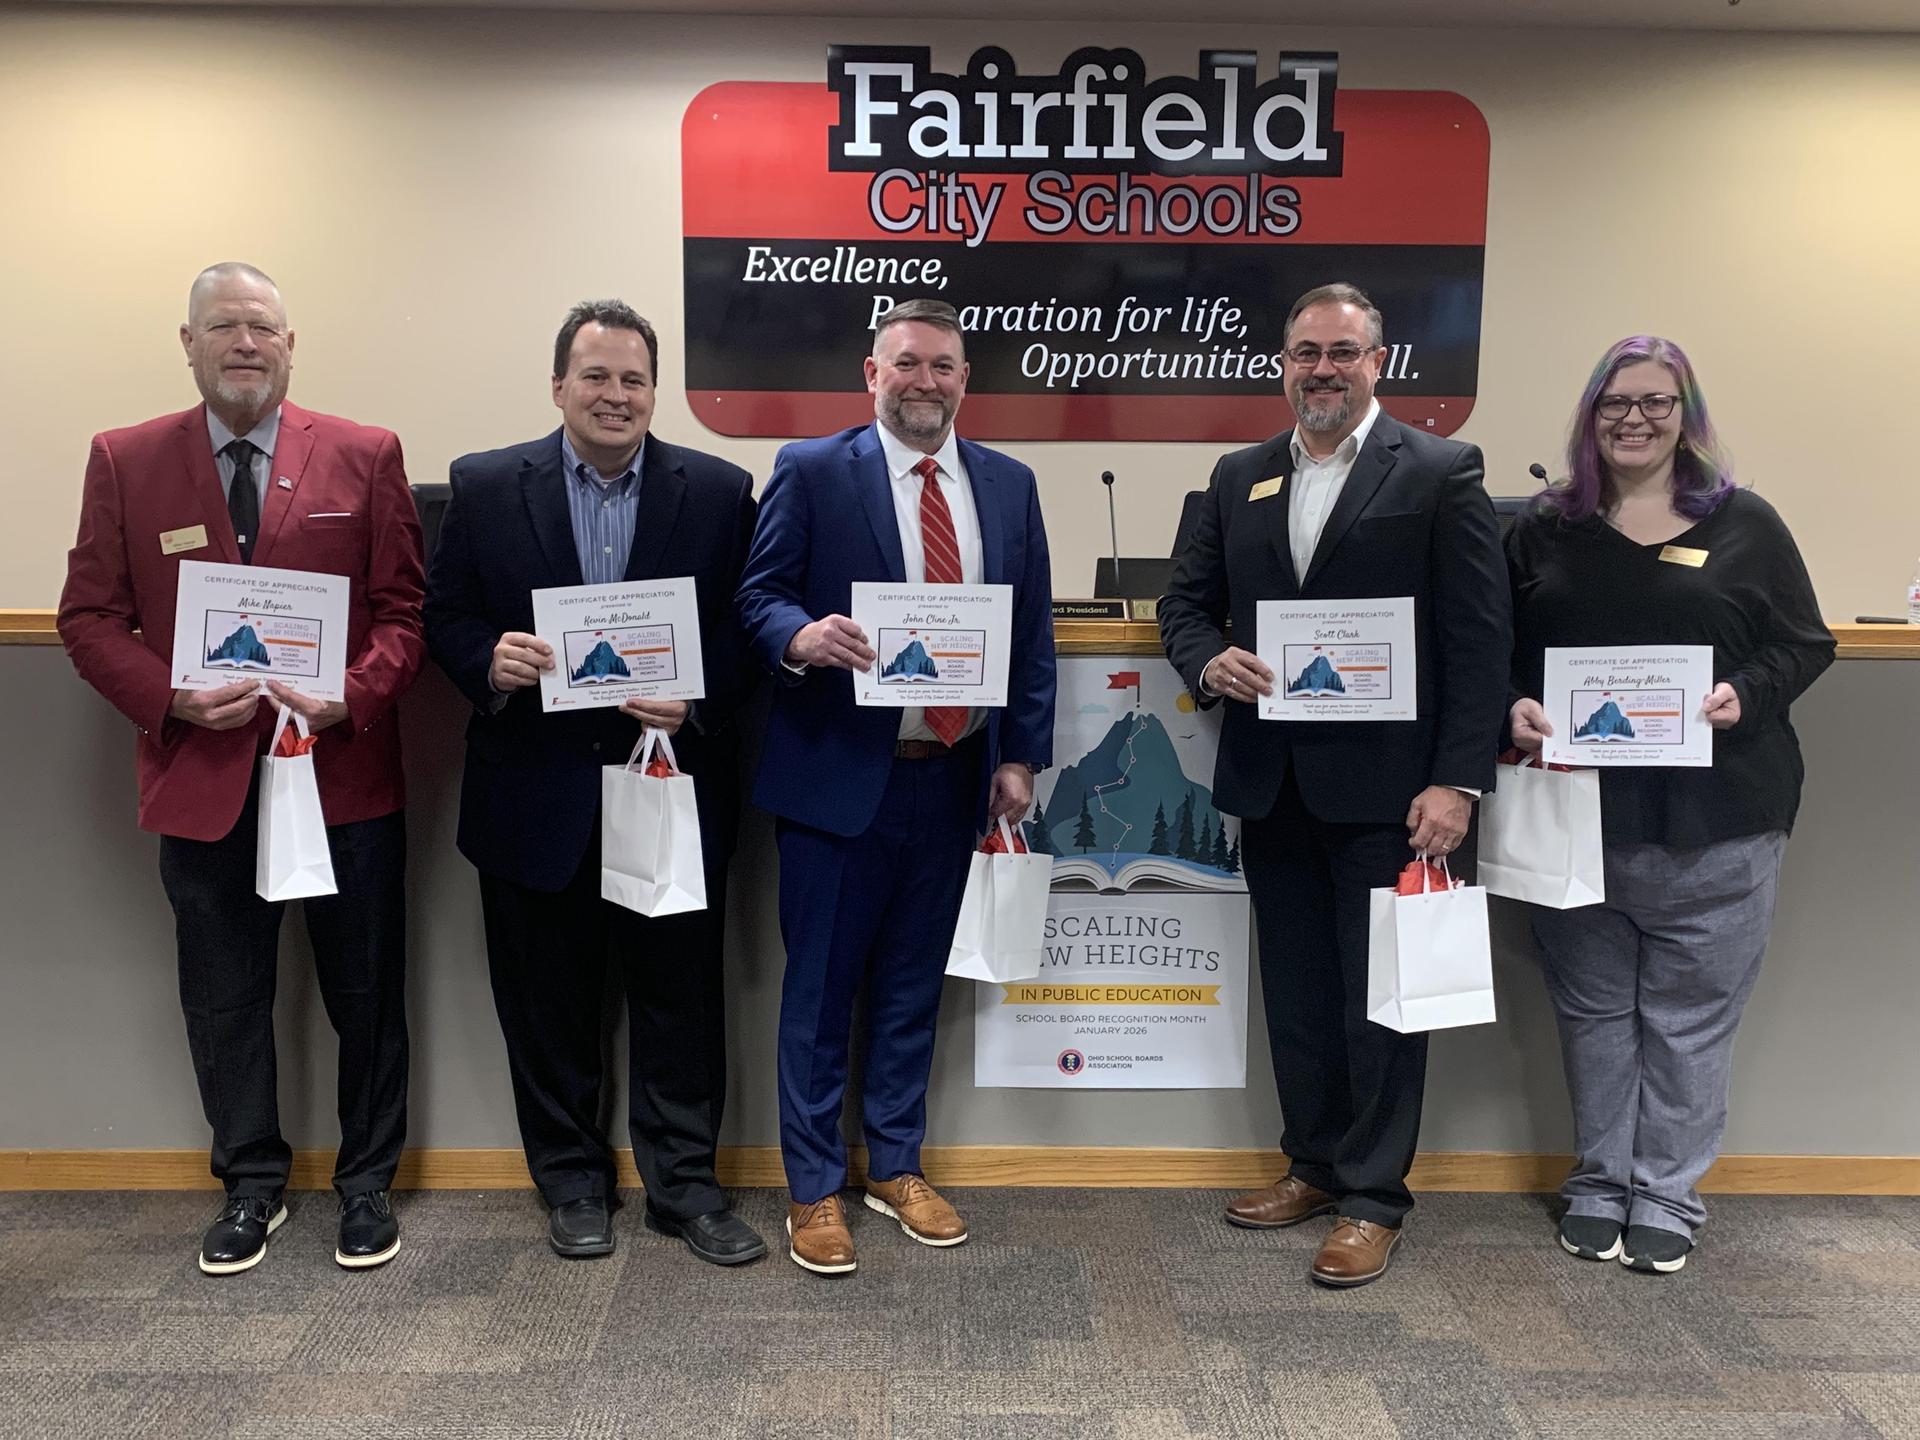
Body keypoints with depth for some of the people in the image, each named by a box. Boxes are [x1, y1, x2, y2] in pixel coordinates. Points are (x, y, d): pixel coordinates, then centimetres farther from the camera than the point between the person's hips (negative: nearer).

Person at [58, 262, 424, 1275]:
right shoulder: (124, 462, 4)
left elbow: (405, 608, -1)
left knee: (365, 993, 10)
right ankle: (252, 1185, 33)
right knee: (224, 999, 13)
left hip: (345, 769, -1)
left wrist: (355, 696, -18)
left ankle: (366, 1182, 29)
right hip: (203, 779, 1)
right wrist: (173, 699, -14)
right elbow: (90, 616, 3)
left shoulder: (364, 457, 1)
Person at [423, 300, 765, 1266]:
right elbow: (444, 615, 5)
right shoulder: (486, 487, 4)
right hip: (536, 795, 1)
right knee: (548, 1003, 12)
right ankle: (572, 1181, 31)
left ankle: (683, 1183, 25)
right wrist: (489, 663, -15)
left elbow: (747, 628, 0)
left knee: (680, 997, 8)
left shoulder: (719, 492, 2)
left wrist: (698, 701, -17)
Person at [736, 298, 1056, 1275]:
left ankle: (896, 1167, 33)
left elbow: (1032, 630, 10)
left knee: (913, 986, 16)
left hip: (954, 779, 4)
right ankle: (815, 1189, 22)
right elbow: (757, 595, -3)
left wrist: (1021, 754, 4)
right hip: (838, 775, -4)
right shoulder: (811, 472, -3)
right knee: (820, 989, 6)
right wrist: (800, 637, -26)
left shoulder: (1009, 485, 9)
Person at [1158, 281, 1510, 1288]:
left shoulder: (1441, 473, -3)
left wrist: (1458, 780, -14)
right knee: (1294, 989, 15)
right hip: (1273, 782, 5)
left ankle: (1371, 1196, 19)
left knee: (1381, 996, 4)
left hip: (1386, 786, -5)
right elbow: (1186, 601, 15)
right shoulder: (1239, 477, 12)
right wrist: (1210, 662, -8)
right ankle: (1314, 1164, 31)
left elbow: (1479, 639, -7)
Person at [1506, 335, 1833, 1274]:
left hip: (1715, 824, -1)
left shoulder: (1745, 524, 4)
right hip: (1580, 813, 1)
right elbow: (1497, 650, 7)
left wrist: (1746, 694, -14)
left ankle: (1668, 1197, 22)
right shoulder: (1544, 528, 7)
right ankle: (1599, 1184, 27)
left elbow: (1806, 644, 5)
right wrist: (1515, 710, -12)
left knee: (1690, 1018, 6)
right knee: (1593, 1008, 12)